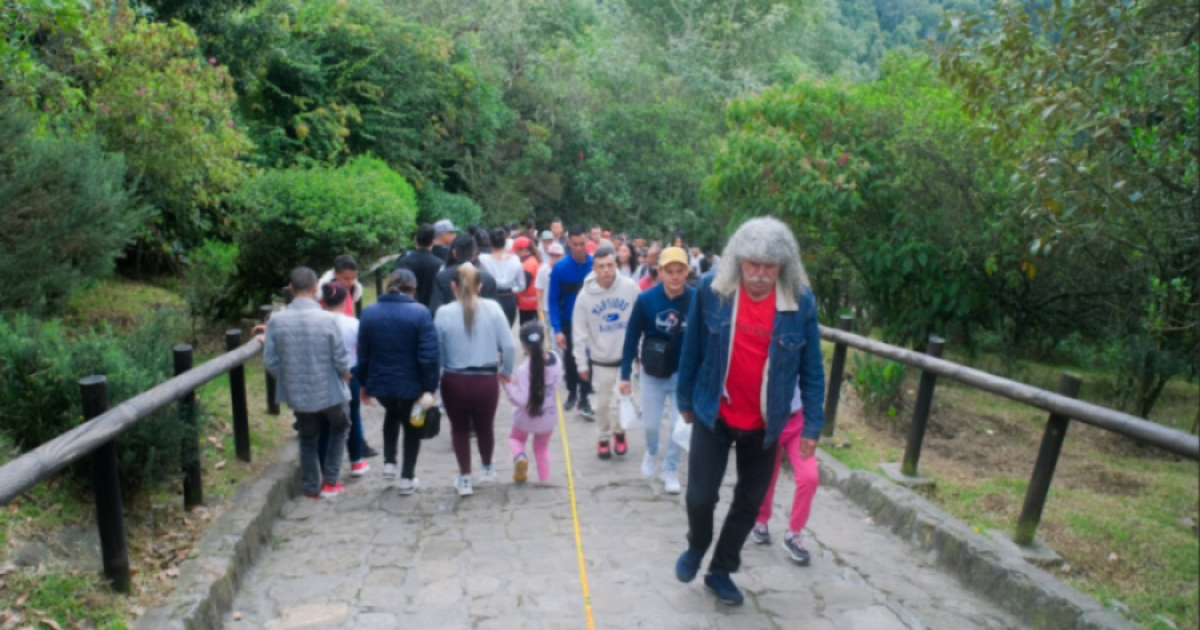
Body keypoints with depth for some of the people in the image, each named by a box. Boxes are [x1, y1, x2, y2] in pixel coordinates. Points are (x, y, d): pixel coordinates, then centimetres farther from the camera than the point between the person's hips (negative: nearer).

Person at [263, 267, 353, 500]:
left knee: (308, 439, 22)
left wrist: (288, 377, 14)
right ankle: (329, 481, 22)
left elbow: (270, 362, -5)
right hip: (328, 390, -2)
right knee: (339, 428, 25)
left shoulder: (277, 320, -11)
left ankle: (311, 487, 30)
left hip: (297, 392, 2)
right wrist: (345, 374, 9)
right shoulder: (327, 319, -19)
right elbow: (341, 359, -14)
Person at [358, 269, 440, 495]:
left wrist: (365, 383, 15)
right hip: (411, 384, -4)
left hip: (380, 383, 4)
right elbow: (430, 355, -19)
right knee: (412, 427, 20)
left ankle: (389, 463, 30)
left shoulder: (369, 312, -2)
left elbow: (363, 354, 4)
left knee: (392, 414, 34)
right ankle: (407, 478, 25)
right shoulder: (420, 313, -15)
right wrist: (430, 387, -11)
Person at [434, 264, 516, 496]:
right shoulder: (493, 308, -7)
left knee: (459, 428, 21)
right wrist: (506, 371, 9)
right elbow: (508, 345, -8)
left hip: (454, 381, -1)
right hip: (486, 380, 1)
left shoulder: (444, 313, -9)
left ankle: (465, 478, 28)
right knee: (485, 426, 24)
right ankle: (487, 469, 47)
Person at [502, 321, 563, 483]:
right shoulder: (556, 359, -14)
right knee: (542, 448, 27)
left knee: (515, 438, 28)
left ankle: (520, 457, -2)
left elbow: (521, 401, -28)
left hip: (526, 417, -4)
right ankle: (544, 481, 28)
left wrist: (507, 384, -23)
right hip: (548, 416, 4)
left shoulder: (525, 369, -28)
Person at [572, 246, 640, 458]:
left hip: (627, 356, -1)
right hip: (600, 360, 1)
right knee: (602, 403, 12)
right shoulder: (585, 295, -9)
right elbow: (579, 332, -3)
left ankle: (619, 431, 30)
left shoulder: (630, 288, -11)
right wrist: (581, 363, 0)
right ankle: (604, 437, 35)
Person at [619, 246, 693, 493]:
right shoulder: (646, 299, -17)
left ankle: (671, 470, 29)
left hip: (685, 373, 0)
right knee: (650, 424, 12)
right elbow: (632, 337, -8)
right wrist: (625, 374, -6)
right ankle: (651, 452, 45)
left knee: (680, 425, 7)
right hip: (652, 373, 0)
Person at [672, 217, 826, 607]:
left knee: (749, 502, 14)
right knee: (700, 496, 0)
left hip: (764, 423, 1)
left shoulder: (801, 301, -14)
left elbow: (811, 368, -4)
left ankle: (721, 570, 36)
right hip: (714, 414, -1)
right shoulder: (712, 289, -15)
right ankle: (697, 546, 34)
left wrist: (813, 423, -4)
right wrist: (685, 399, 5)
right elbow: (692, 349, -3)